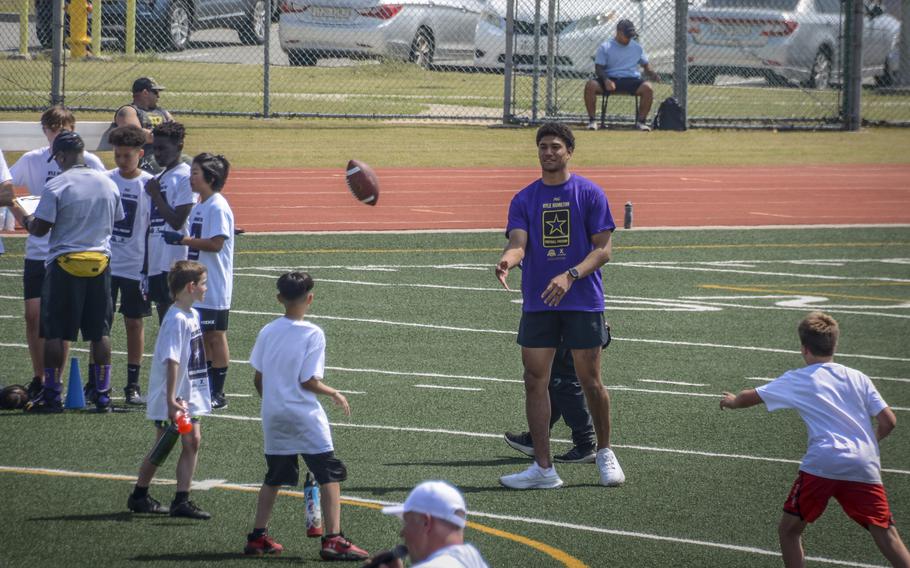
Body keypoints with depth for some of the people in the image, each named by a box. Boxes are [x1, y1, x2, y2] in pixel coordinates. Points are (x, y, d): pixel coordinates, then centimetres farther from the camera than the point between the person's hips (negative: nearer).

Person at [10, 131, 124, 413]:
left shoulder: (56, 186, -11)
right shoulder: (108, 184, 5)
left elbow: (40, 229, -12)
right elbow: (117, 222, 14)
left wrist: (22, 217, 8)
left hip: (65, 263, -4)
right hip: (100, 260, 4)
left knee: (54, 332, 3)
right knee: (100, 332, 8)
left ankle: (51, 395, 4)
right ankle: (103, 395, 9)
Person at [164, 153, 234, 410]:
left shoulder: (218, 207, -15)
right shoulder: (199, 206, 13)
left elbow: (216, 243, -22)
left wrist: (184, 239, -20)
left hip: (214, 287, -9)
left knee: (215, 335, -3)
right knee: (204, 336, 13)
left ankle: (218, 394, 1)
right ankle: (207, 388, 20)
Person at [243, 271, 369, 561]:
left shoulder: (267, 332, 3)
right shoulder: (313, 334, -12)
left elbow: (258, 379, 7)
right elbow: (308, 381, -14)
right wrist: (335, 394, 1)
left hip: (273, 416, 6)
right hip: (305, 417, -6)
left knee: (274, 477, 18)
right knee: (330, 475, 0)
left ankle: (257, 537, 19)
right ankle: (333, 540, -8)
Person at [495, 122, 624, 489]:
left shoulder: (589, 194, -2)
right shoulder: (524, 200, 7)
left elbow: (604, 249, -6)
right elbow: (518, 242, -5)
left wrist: (571, 276, -22)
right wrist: (507, 259, -30)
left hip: (583, 303, -3)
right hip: (537, 304, 3)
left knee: (590, 382, 1)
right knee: (534, 380, -3)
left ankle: (605, 453, 23)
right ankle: (543, 469, 0)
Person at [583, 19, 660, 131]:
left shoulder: (637, 47, 15)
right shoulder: (605, 47, 5)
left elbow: (646, 65, 20)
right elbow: (598, 68, -1)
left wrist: (652, 74, -4)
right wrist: (606, 80, -21)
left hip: (632, 80, 1)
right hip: (610, 79, -1)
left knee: (648, 88, -29)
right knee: (590, 85, -30)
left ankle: (641, 121, -16)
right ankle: (592, 120, -19)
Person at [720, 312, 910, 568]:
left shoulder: (796, 381, 13)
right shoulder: (859, 378, 16)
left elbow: (749, 397, 27)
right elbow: (888, 420, 9)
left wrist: (733, 401, 50)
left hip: (822, 463, -2)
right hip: (865, 466, 2)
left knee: (788, 530, 13)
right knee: (886, 535, -1)